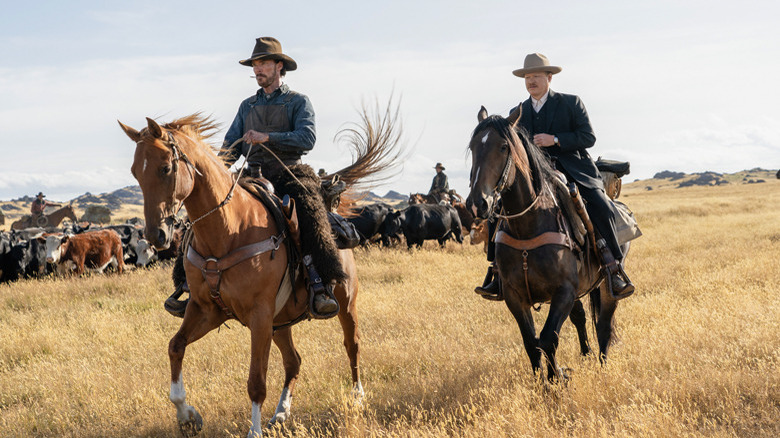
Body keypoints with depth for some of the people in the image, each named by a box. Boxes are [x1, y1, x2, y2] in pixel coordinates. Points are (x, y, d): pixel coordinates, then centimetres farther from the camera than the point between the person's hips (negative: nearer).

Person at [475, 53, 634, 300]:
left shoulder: (571, 103, 4)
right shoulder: (518, 113, 15)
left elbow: (588, 137, -5)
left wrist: (555, 140, -17)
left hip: (574, 172, -3)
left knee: (601, 209, -28)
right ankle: (499, 274, -10)